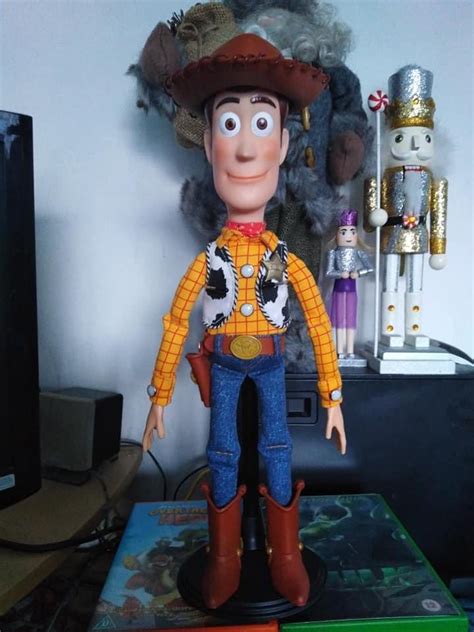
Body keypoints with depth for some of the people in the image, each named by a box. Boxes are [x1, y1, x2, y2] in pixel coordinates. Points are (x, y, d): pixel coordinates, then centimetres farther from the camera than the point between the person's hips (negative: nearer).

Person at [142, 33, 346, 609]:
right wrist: (159, 398, -1)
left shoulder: (288, 261, -7)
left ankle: (285, 556, 30)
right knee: (222, 451, 9)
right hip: (223, 364, 0)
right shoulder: (207, 260, -8)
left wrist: (333, 397, 0)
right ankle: (224, 559, 31)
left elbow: (320, 325, -2)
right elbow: (175, 324, -2)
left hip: (270, 361, 0)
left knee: (276, 447, 9)